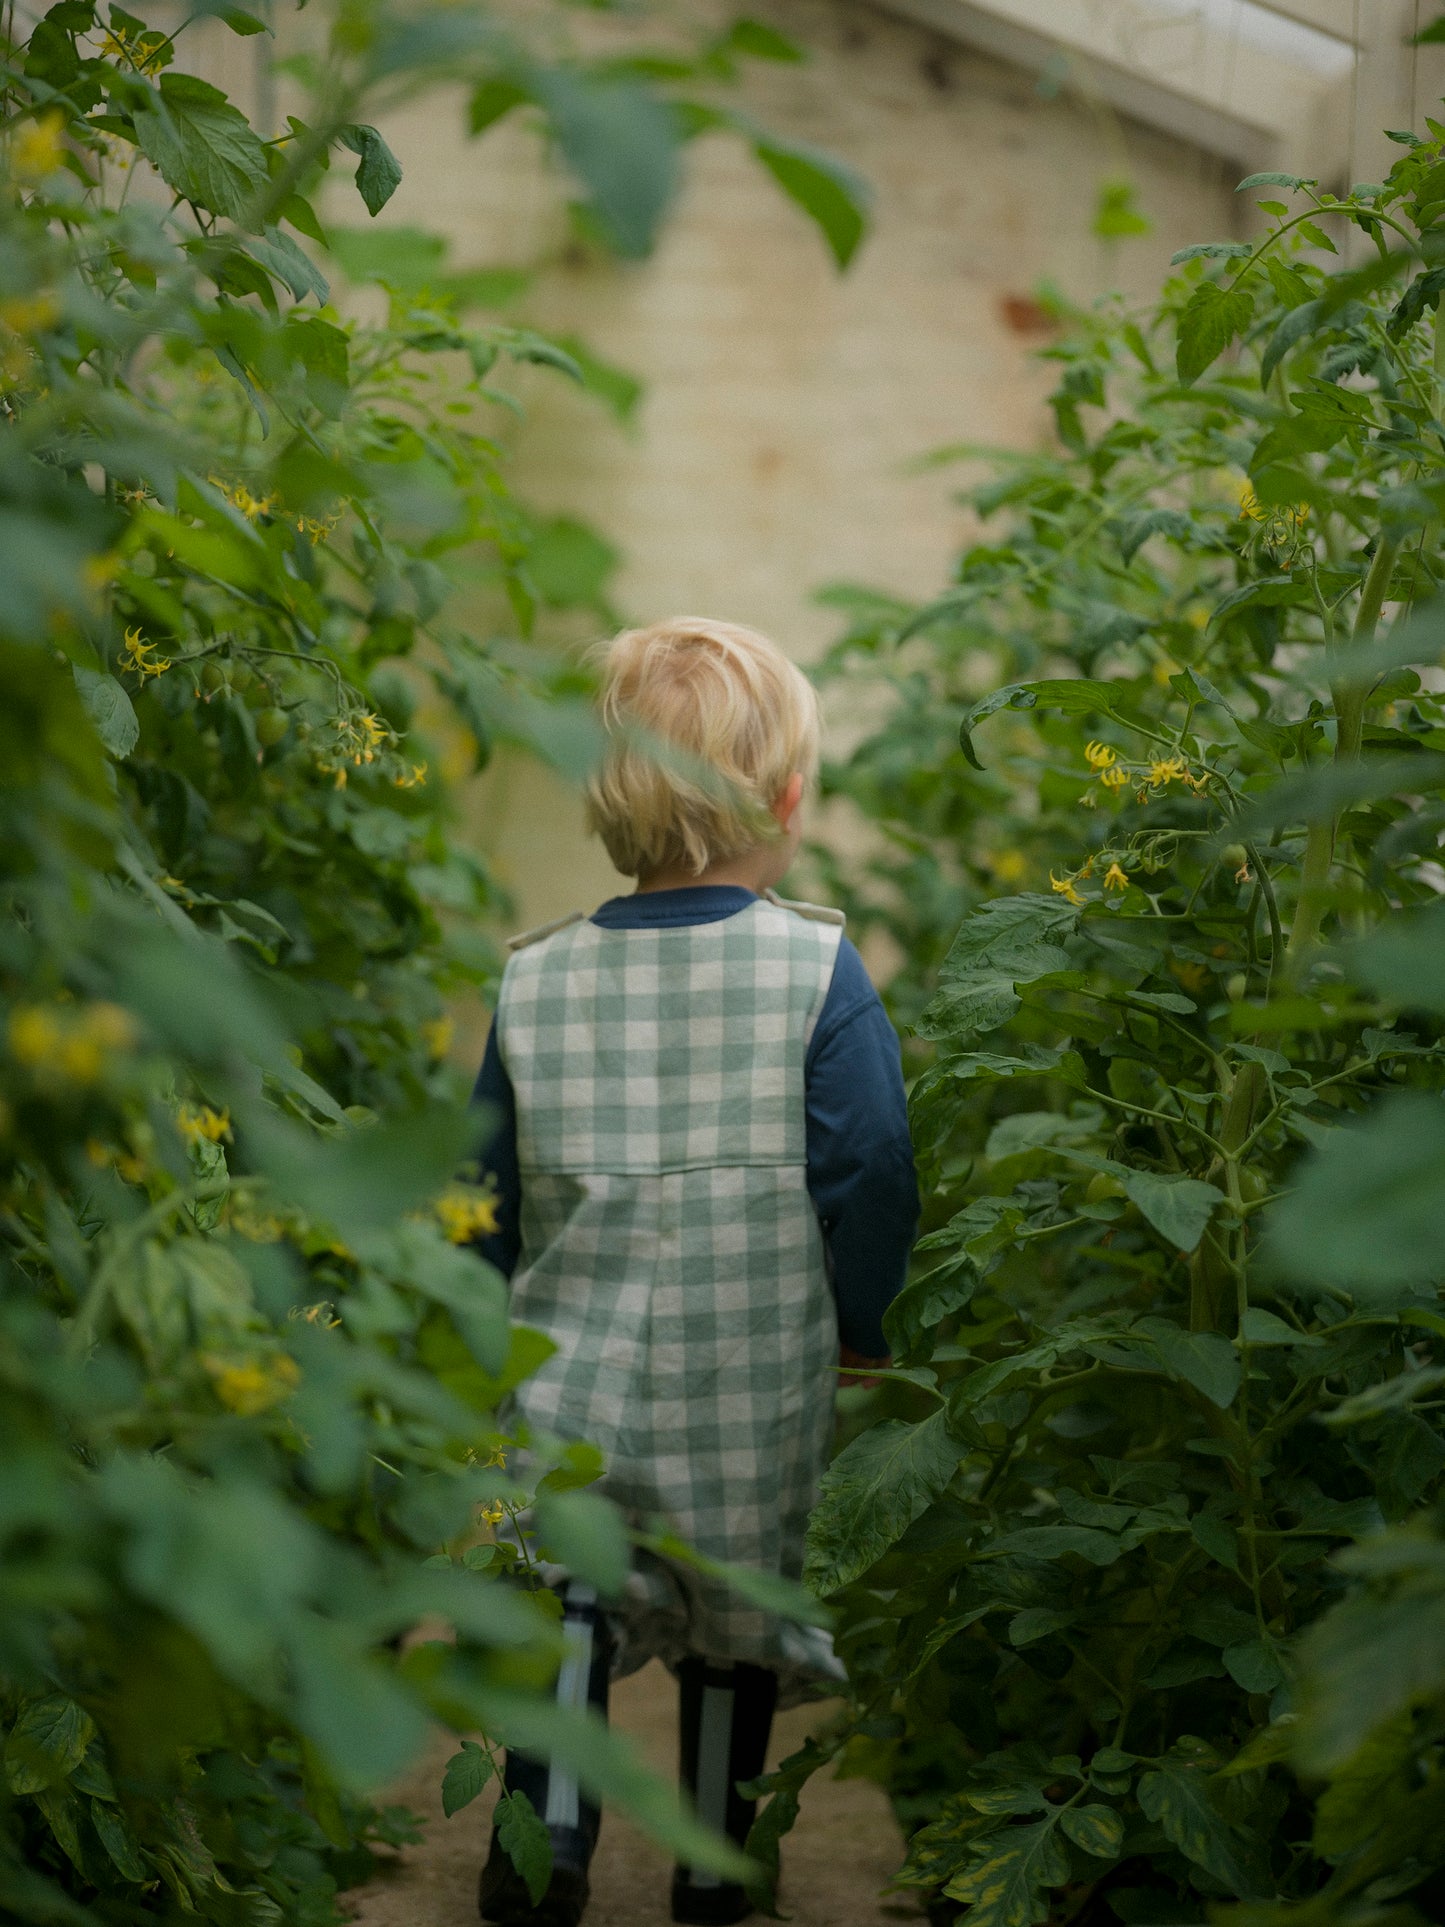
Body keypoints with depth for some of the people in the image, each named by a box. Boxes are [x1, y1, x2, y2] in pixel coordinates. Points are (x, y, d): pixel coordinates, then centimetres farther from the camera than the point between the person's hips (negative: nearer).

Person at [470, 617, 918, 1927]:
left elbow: (491, 1199, 5)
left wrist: (507, 1328, 21)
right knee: (736, 1614, 17)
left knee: (571, 1596, 14)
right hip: (755, 1395, -1)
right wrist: (862, 1327, 6)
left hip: (573, 1381, 1)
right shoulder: (815, 968, -12)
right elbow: (867, 1182, -11)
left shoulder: (535, 981, -3)